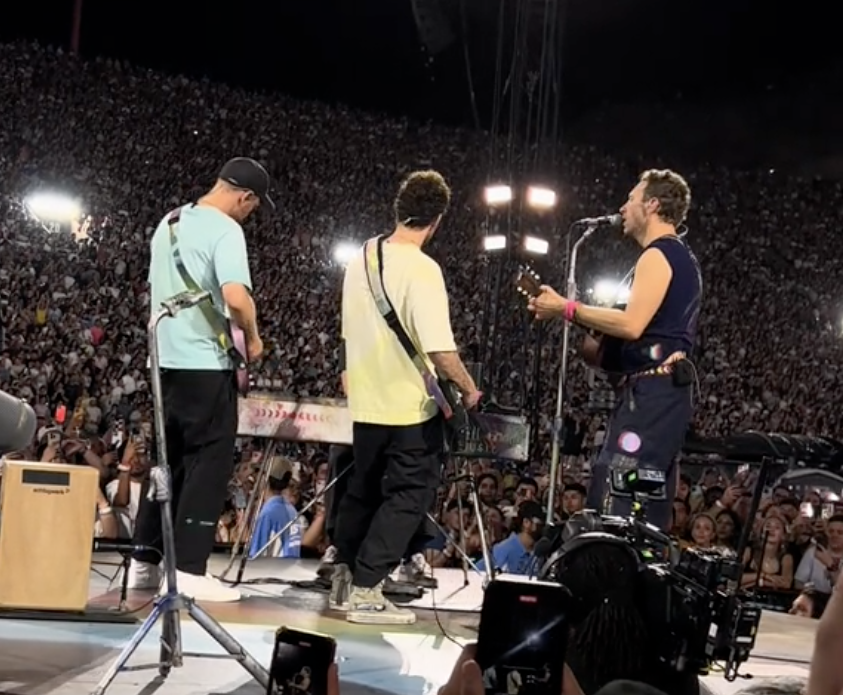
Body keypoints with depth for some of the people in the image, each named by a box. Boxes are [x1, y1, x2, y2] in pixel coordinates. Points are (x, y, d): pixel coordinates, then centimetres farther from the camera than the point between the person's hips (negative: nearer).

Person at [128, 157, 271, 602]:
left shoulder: (169, 223, 14)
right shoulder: (225, 230, -13)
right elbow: (236, 296, -25)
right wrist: (252, 338, -8)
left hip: (165, 359, 8)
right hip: (205, 364, -8)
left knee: (168, 462, 15)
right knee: (209, 464, -2)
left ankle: (144, 563, 17)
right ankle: (189, 570, -4)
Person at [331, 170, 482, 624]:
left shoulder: (361, 260, 3)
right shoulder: (422, 269, -20)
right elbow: (440, 350, -24)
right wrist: (469, 390, -8)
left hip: (366, 402, 7)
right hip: (411, 405, -7)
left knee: (363, 489, 20)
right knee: (409, 496, 3)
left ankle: (344, 578, 25)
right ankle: (365, 591, 0)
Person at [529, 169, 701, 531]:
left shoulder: (659, 254, -7)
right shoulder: (681, 259, 26)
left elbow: (631, 324, -20)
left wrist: (567, 309, -11)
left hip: (650, 392, -11)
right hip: (662, 394, 11)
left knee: (613, 506, -17)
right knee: (646, 520, 9)